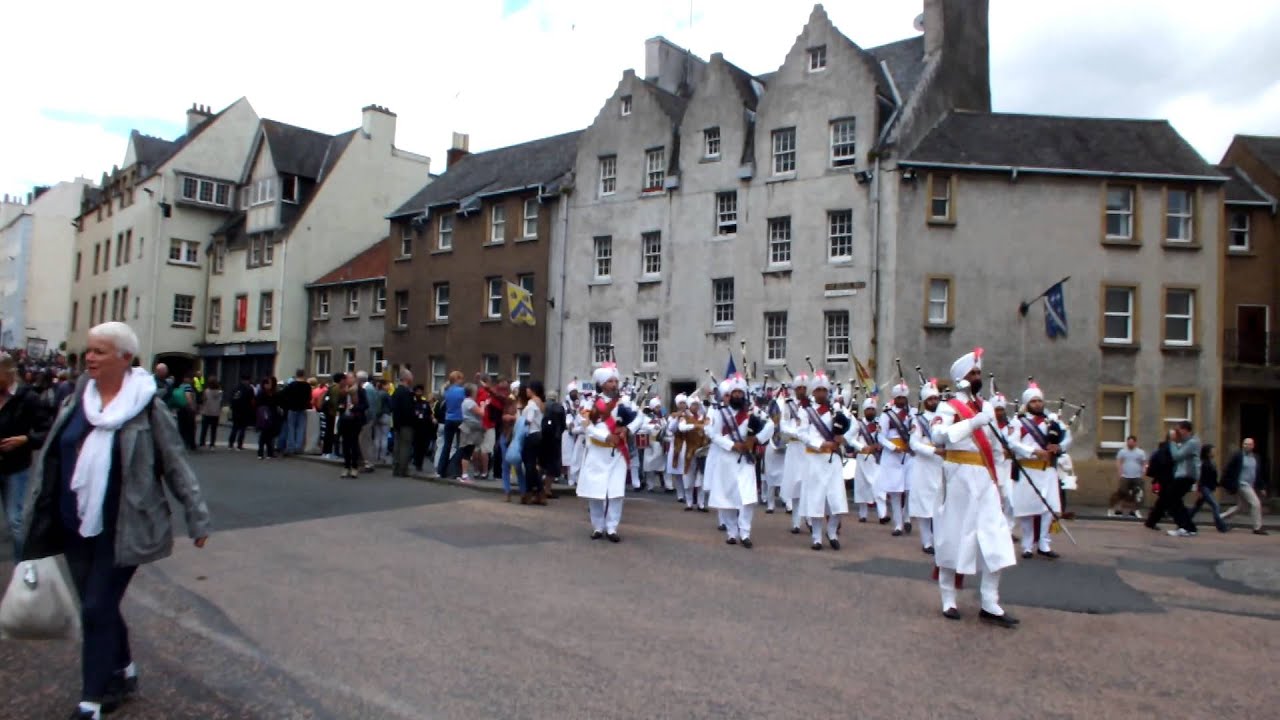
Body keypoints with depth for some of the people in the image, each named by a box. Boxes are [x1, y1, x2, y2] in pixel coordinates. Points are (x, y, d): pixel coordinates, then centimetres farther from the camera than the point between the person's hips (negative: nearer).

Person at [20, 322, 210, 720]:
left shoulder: (147, 407, -10)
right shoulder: (77, 401, 4)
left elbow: (176, 466, -7)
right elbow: (51, 459, 11)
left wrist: (197, 518, -5)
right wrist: (38, 515, 9)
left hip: (121, 531, -5)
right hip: (76, 526, 5)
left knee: (97, 610, -1)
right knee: (100, 607, 17)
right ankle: (124, 674, 36)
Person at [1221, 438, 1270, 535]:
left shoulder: (1256, 458, 12)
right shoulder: (1237, 456, -8)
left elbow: (1259, 474, 16)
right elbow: (1228, 470, -8)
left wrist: (1262, 487, 11)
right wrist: (1228, 485, -10)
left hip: (1251, 486, 8)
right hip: (1242, 485, -8)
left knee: (1239, 506, 12)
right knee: (1256, 503, -12)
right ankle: (1257, 528, -4)